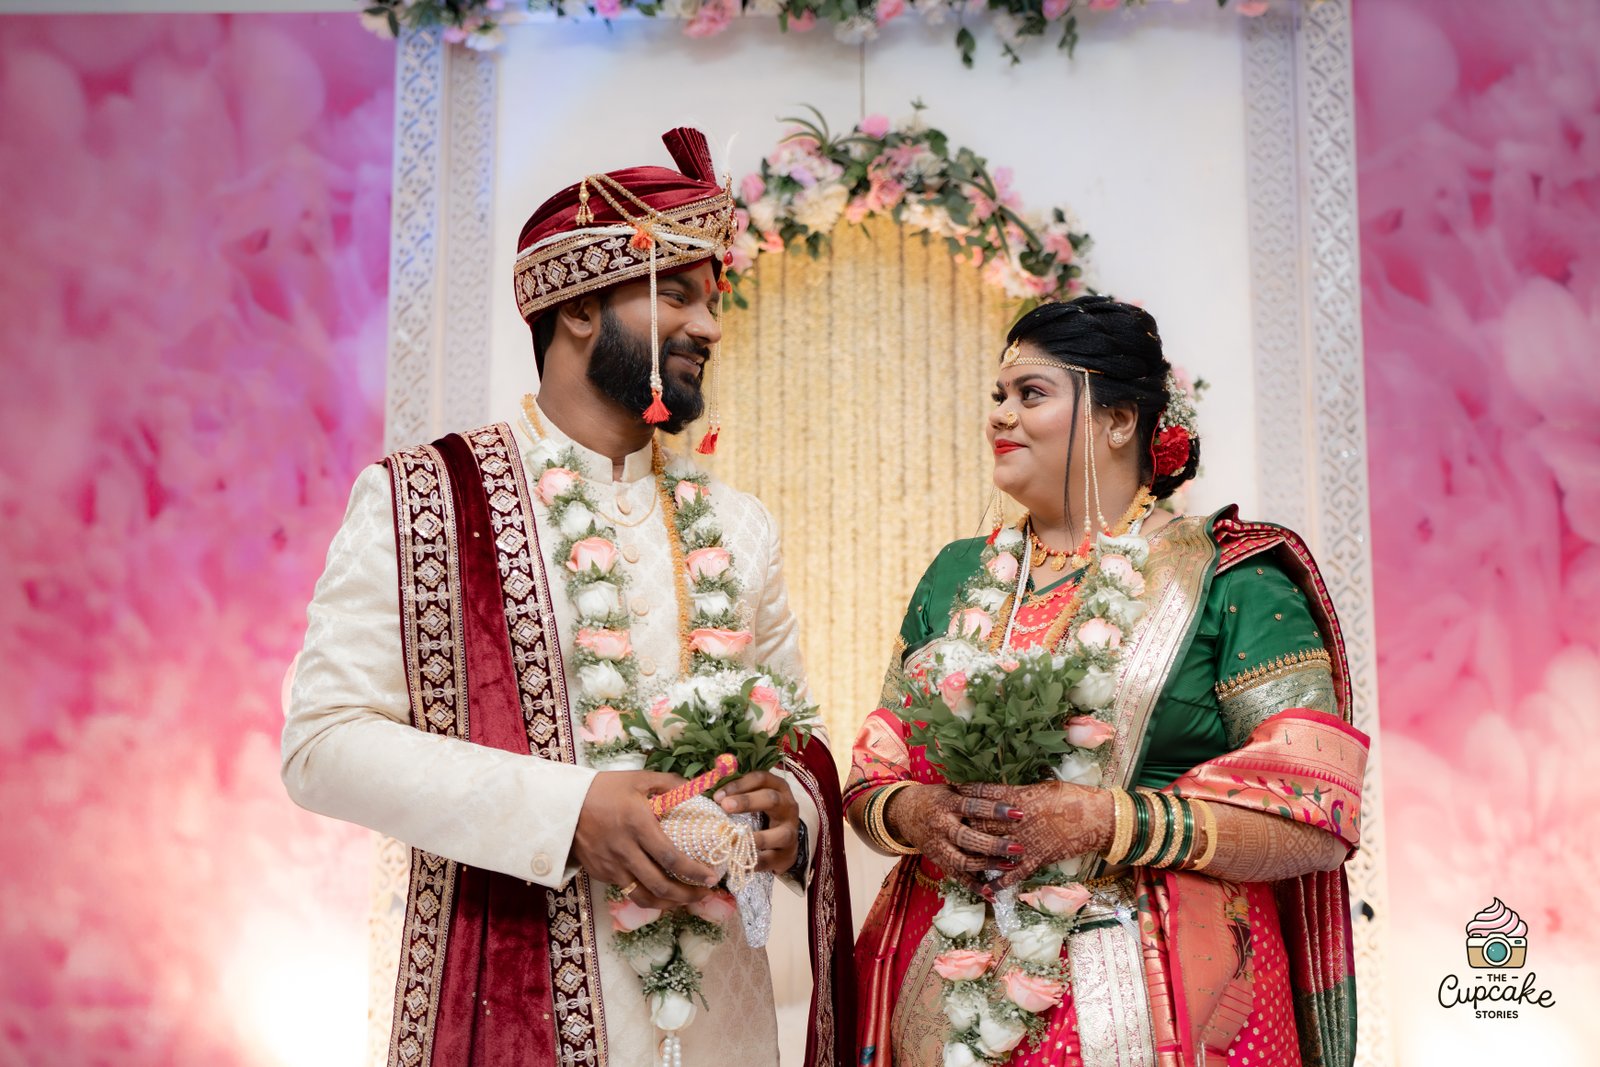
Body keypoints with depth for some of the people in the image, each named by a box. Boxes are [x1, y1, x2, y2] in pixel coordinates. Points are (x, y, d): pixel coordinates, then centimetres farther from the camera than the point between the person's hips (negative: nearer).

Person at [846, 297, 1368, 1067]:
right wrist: (917, 814, -12)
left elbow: (1316, 817, -12)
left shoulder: (1227, 577, -5)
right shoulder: (956, 577, 10)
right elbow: (872, 775, 11)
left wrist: (1102, 820, -21)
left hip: (1165, 999, -4)